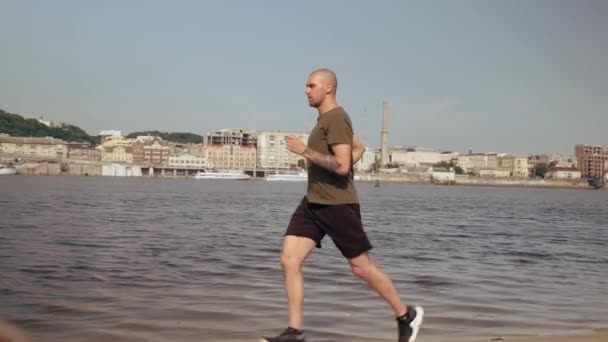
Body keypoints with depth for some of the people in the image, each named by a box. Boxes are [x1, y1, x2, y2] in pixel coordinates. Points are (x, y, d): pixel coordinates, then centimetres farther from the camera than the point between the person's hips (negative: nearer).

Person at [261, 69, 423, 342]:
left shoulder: (337, 119, -14)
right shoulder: (327, 119, 15)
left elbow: (342, 165, -24)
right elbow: (359, 148, 29)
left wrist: (305, 151, -20)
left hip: (338, 204, -9)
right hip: (312, 203, 9)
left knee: (361, 267, 1)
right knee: (289, 260, -3)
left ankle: (406, 315, 21)